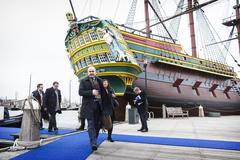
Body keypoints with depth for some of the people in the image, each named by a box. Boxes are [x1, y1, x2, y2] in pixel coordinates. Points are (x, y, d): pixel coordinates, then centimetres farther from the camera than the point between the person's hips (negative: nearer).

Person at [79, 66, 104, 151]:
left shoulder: (99, 80, 13)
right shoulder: (83, 81, 2)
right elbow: (80, 92, -8)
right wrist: (91, 92, -18)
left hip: (98, 105, 4)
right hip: (89, 105, -4)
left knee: (97, 124, 11)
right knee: (91, 124, -8)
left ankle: (94, 140, 29)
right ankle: (93, 143, -10)